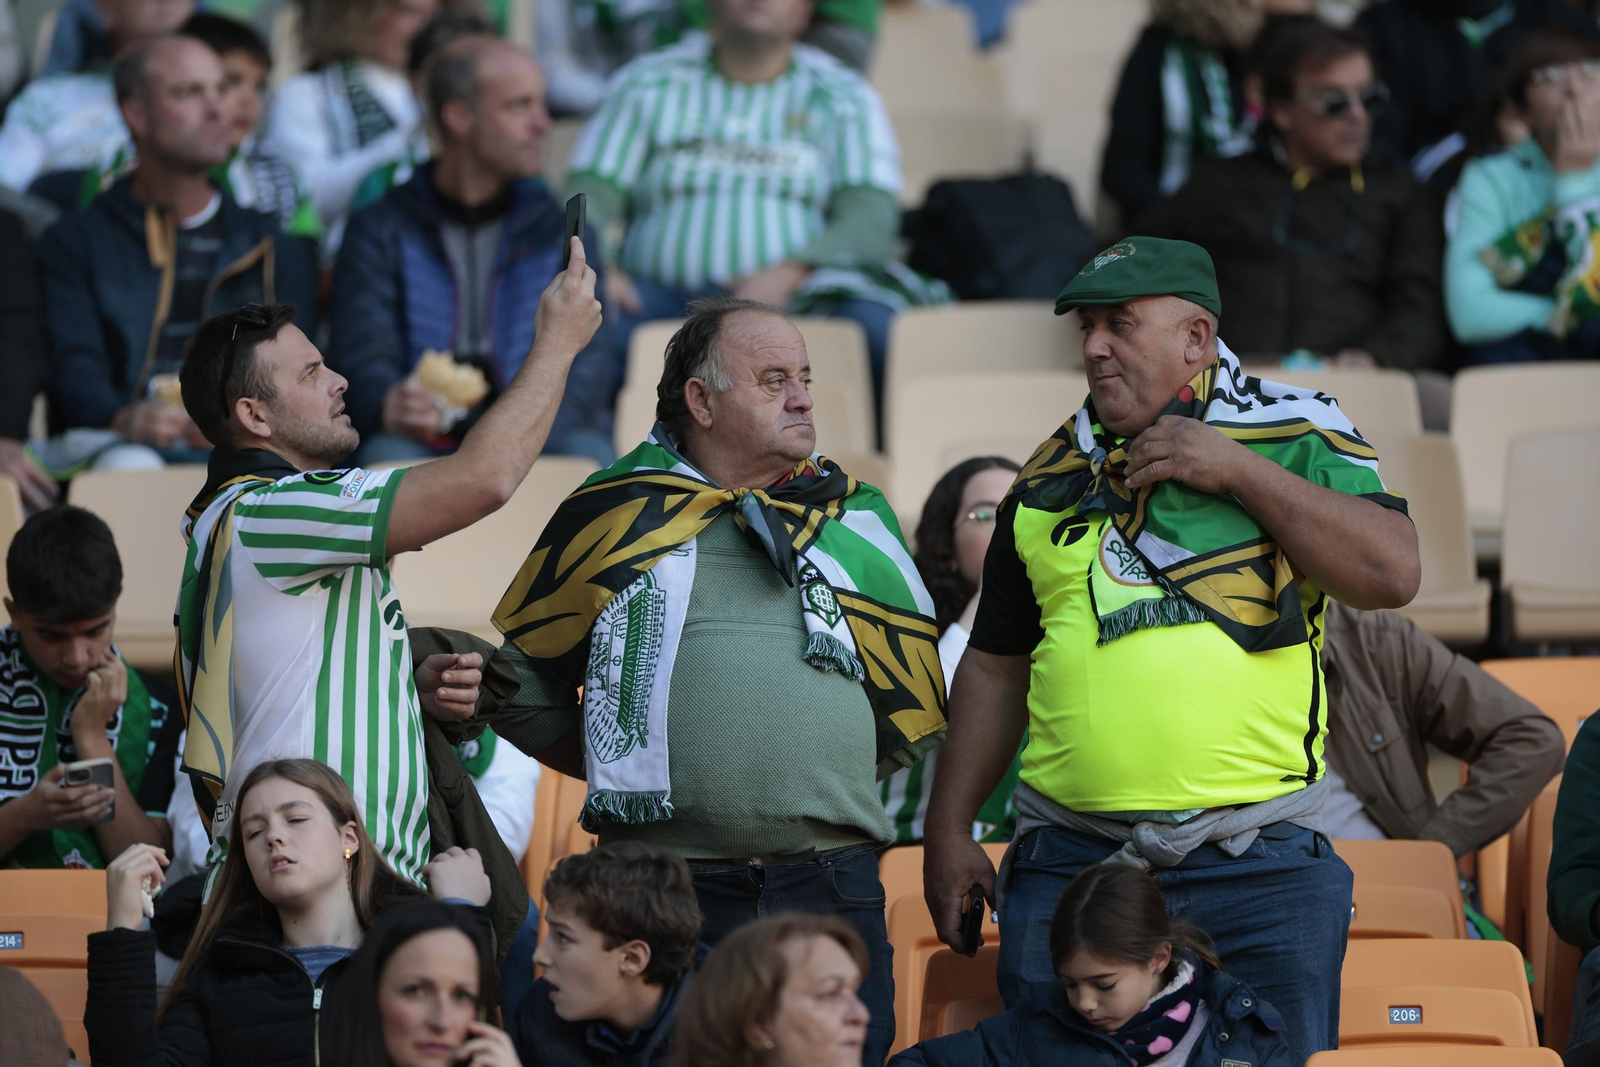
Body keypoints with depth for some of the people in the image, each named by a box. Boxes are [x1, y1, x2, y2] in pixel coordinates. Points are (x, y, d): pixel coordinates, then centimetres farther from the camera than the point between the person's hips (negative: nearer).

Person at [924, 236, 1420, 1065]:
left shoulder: (1294, 437, 4)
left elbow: (1392, 574, -11)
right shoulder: (1052, 476, 14)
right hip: (1067, 862, 3)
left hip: (1257, 867, -3)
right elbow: (996, 664, 18)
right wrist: (949, 831, 12)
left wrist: (1238, 471, -11)